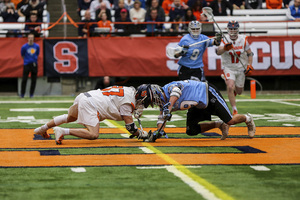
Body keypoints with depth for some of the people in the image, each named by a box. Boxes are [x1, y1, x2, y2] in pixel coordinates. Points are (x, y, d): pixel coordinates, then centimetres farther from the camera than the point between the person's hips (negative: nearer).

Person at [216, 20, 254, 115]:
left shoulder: (243, 39, -5)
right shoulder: (225, 39, -11)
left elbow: (249, 53, 6)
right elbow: (218, 52, -29)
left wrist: (249, 66, -6)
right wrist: (225, 48, -50)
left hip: (241, 68, 2)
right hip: (228, 68, -2)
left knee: (239, 92, 11)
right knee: (230, 87, -23)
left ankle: (235, 88, 50)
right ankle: (234, 110, -13)